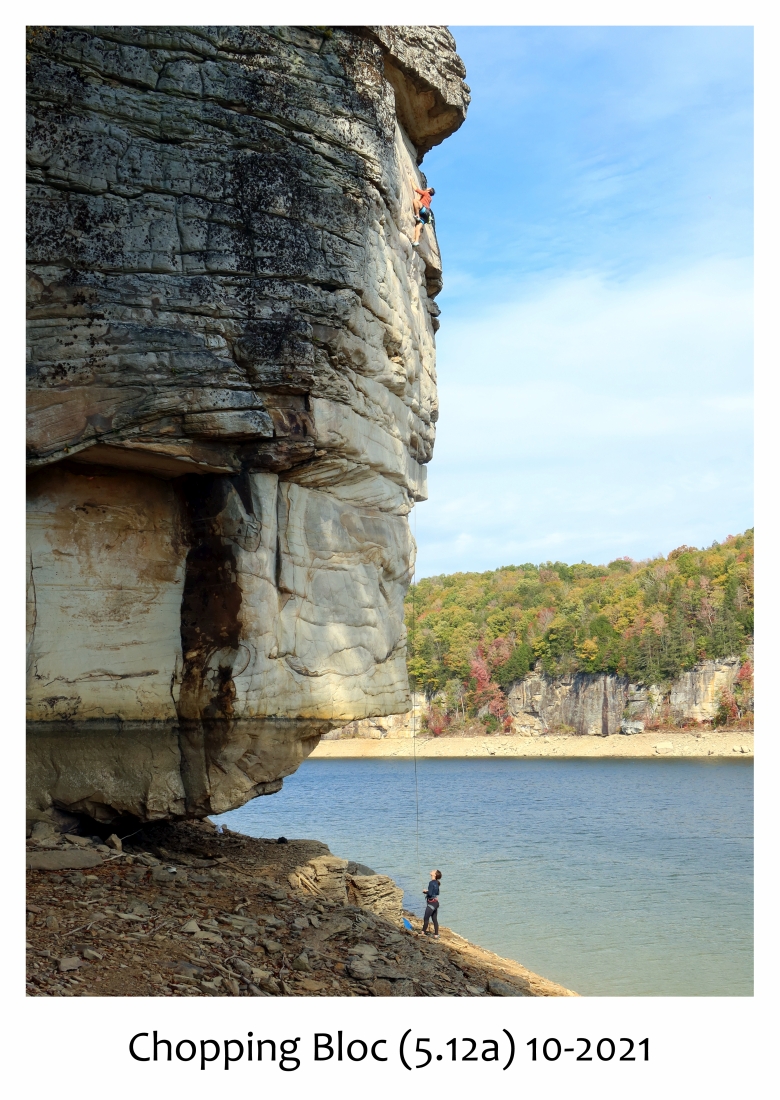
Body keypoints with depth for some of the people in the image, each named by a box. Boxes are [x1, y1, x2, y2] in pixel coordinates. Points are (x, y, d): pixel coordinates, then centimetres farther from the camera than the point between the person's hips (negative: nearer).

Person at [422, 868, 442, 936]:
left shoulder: (431, 883, -18)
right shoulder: (436, 883, 8)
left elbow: (430, 893, -23)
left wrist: (425, 891, -3)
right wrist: (427, 891, 13)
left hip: (431, 902, -8)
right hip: (436, 902, 8)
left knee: (426, 918, 5)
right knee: (435, 919, 10)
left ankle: (424, 932, 14)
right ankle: (436, 934, 12)